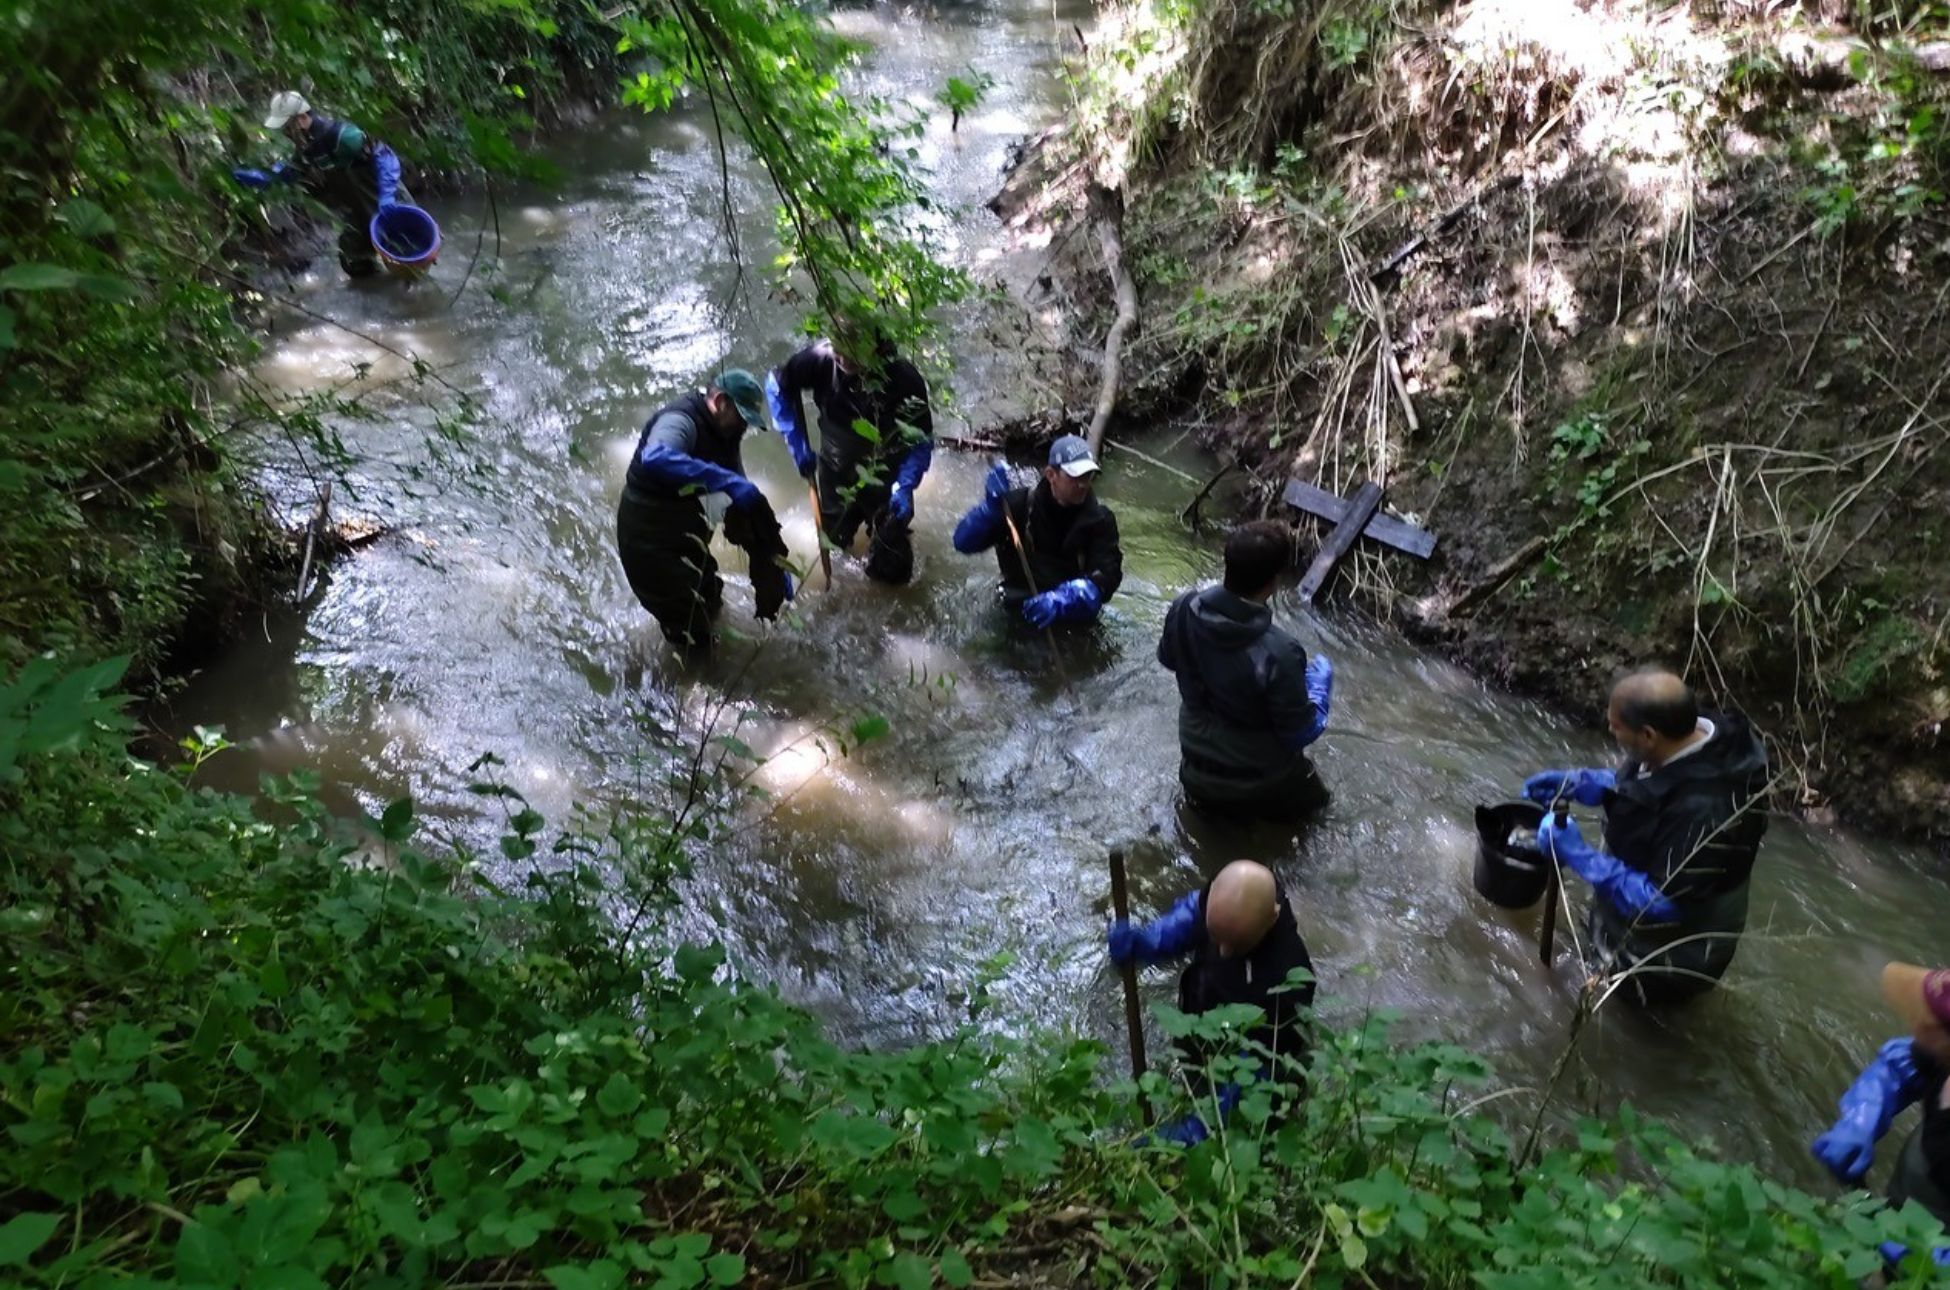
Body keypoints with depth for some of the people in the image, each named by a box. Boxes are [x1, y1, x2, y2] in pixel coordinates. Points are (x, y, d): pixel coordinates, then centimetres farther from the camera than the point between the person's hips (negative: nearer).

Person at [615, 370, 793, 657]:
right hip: (649, 536, -9)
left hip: (684, 531, 9)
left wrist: (776, 567, 2)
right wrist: (726, 480, -52)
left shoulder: (723, 435, 2)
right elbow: (654, 458, -51)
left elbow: (745, 497, 6)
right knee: (692, 642, -1)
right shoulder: (681, 420, -26)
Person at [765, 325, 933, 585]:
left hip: (886, 477, -2)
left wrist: (905, 487, -37)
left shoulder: (904, 378, -31)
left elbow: (922, 441, -22)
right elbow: (777, 384, -9)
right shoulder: (821, 358, -27)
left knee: (888, 569, 0)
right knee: (836, 536, 24)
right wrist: (797, 444, -14)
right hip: (836, 469, 3)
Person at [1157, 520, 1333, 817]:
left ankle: (1209, 792, 17)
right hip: (1259, 781, -4)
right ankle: (1251, 801, 12)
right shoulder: (1278, 654, -33)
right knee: (1310, 793, 27)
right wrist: (1319, 679, -4)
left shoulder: (1183, 610, -19)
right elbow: (1300, 734, -19)